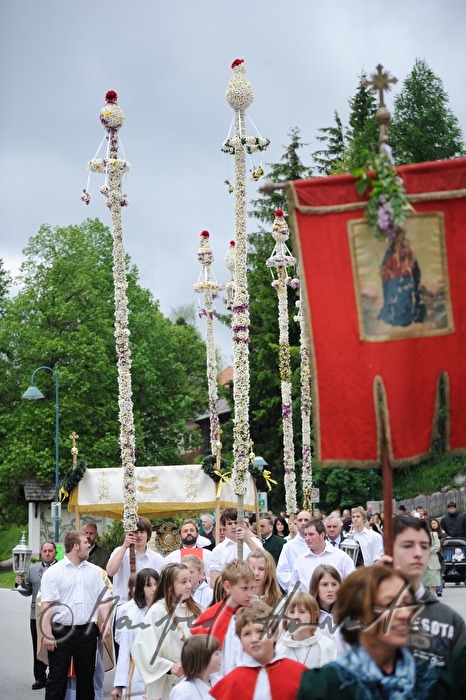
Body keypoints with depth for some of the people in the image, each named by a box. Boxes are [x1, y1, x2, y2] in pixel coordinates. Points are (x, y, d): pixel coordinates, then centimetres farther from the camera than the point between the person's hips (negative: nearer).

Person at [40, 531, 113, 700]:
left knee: (86, 677, 10)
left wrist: (107, 623, -8)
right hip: (61, 633, -4)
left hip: (87, 632, 4)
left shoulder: (94, 571, 10)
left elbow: (103, 600, 7)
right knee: (57, 679, -2)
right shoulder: (53, 572, -2)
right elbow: (47, 605, -7)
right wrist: (48, 634, -14)